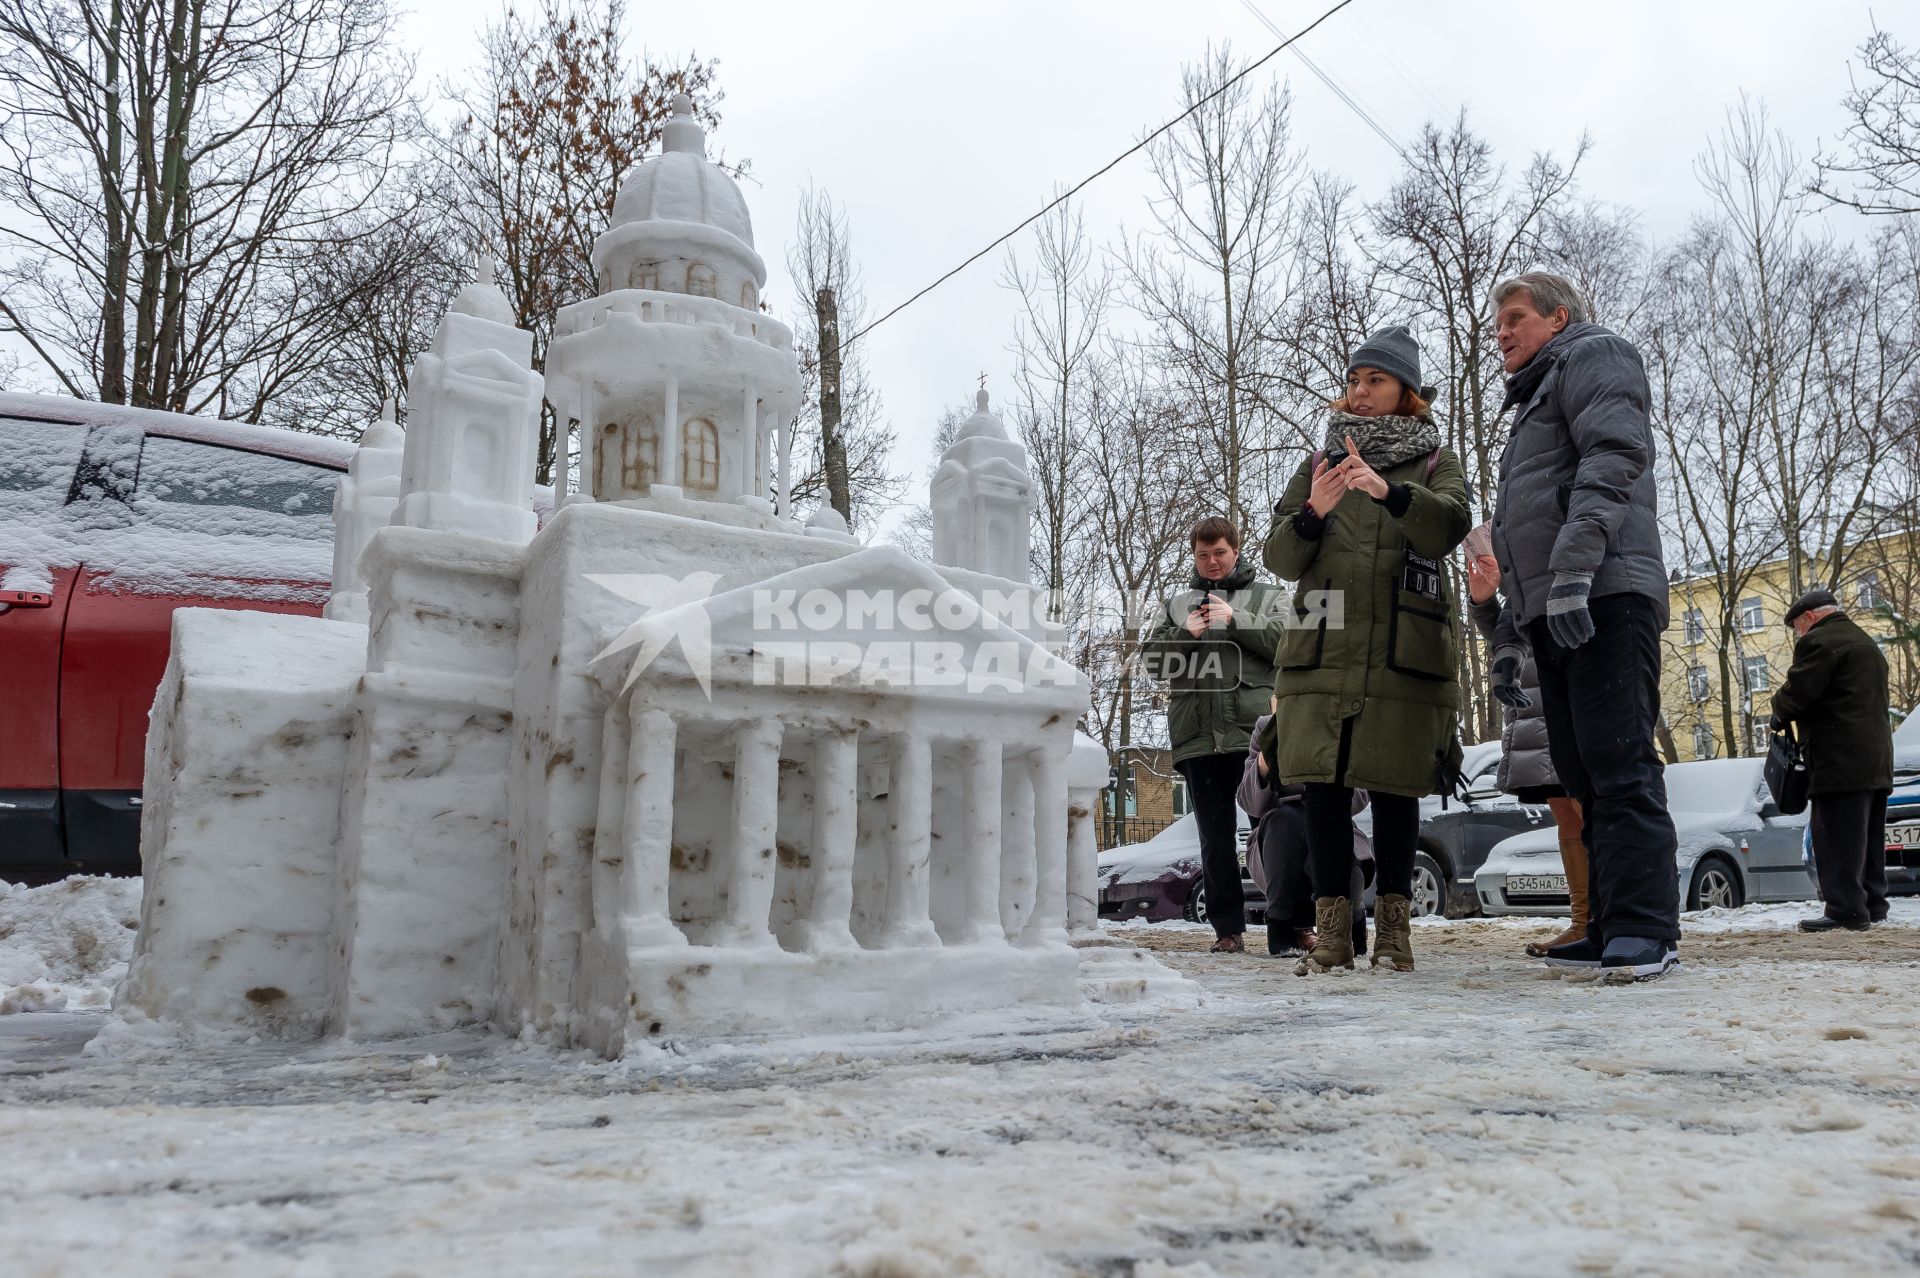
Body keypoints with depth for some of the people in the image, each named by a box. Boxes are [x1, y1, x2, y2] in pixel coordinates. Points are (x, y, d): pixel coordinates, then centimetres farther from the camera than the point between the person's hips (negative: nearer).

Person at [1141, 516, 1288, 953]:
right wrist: (1186, 633, -3)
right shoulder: (1175, 604, 22)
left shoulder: (1267, 596, 17)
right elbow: (1152, 660, 13)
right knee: (1215, 836, 4)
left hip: (1257, 729, -2)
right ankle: (1228, 927, 9)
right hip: (1198, 737, 3)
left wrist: (1235, 619, -8)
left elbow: (1288, 640, 0)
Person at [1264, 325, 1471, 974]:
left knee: (1394, 786, 0)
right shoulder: (1318, 466, 18)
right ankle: (1332, 927, 2)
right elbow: (1280, 559, 9)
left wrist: (1388, 491, -29)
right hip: (1322, 652, 2)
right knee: (1322, 786, -5)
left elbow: (1449, 525, -10)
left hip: (1404, 655, -2)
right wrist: (1311, 515, -12)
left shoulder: (1435, 463, 13)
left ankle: (1394, 924, 9)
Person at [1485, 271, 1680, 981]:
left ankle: (1645, 929, -16)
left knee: (1619, 762, -15)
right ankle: (1611, 931, 5)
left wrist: (1574, 566, -25)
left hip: (1604, 598, -9)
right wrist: (1508, 640, 26)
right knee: (1583, 774, 4)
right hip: (1554, 615, 9)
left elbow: (1614, 456, -12)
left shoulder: (1593, 354, 8)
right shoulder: (1534, 403, 35)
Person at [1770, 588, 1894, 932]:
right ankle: (1872, 904, 18)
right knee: (1869, 836, 14)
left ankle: (1846, 910, -9)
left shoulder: (1819, 642, -10)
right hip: (1877, 758, 10)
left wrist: (1780, 715, 4)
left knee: (1838, 837, -8)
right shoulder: (1866, 642, 23)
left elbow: (1798, 690, -18)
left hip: (1841, 759, -10)